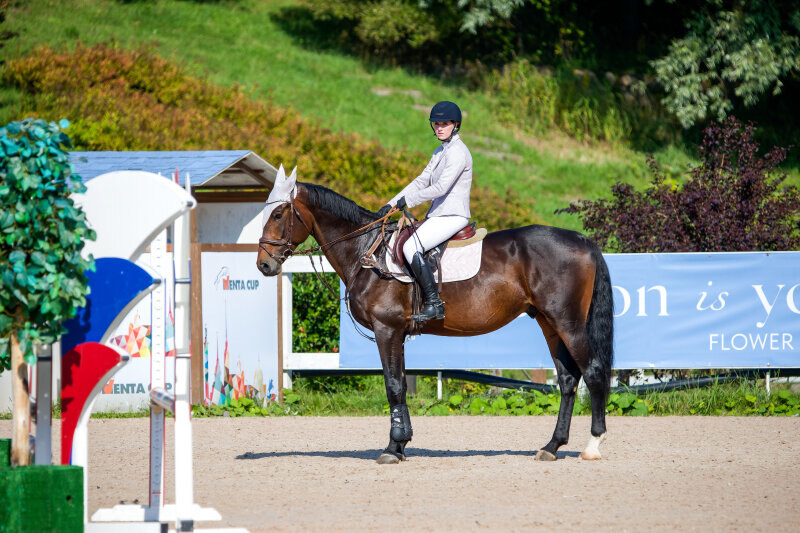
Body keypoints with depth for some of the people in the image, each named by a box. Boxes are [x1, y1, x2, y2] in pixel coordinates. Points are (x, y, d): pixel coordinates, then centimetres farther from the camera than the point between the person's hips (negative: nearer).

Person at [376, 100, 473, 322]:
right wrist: (392, 204, 7)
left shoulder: (458, 152, -15)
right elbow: (421, 182, 17)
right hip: (437, 215, 10)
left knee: (411, 247, -26)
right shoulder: (440, 152, 17)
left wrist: (407, 200, -15)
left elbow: (440, 188, -21)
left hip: (452, 217, -10)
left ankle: (434, 304, -24)